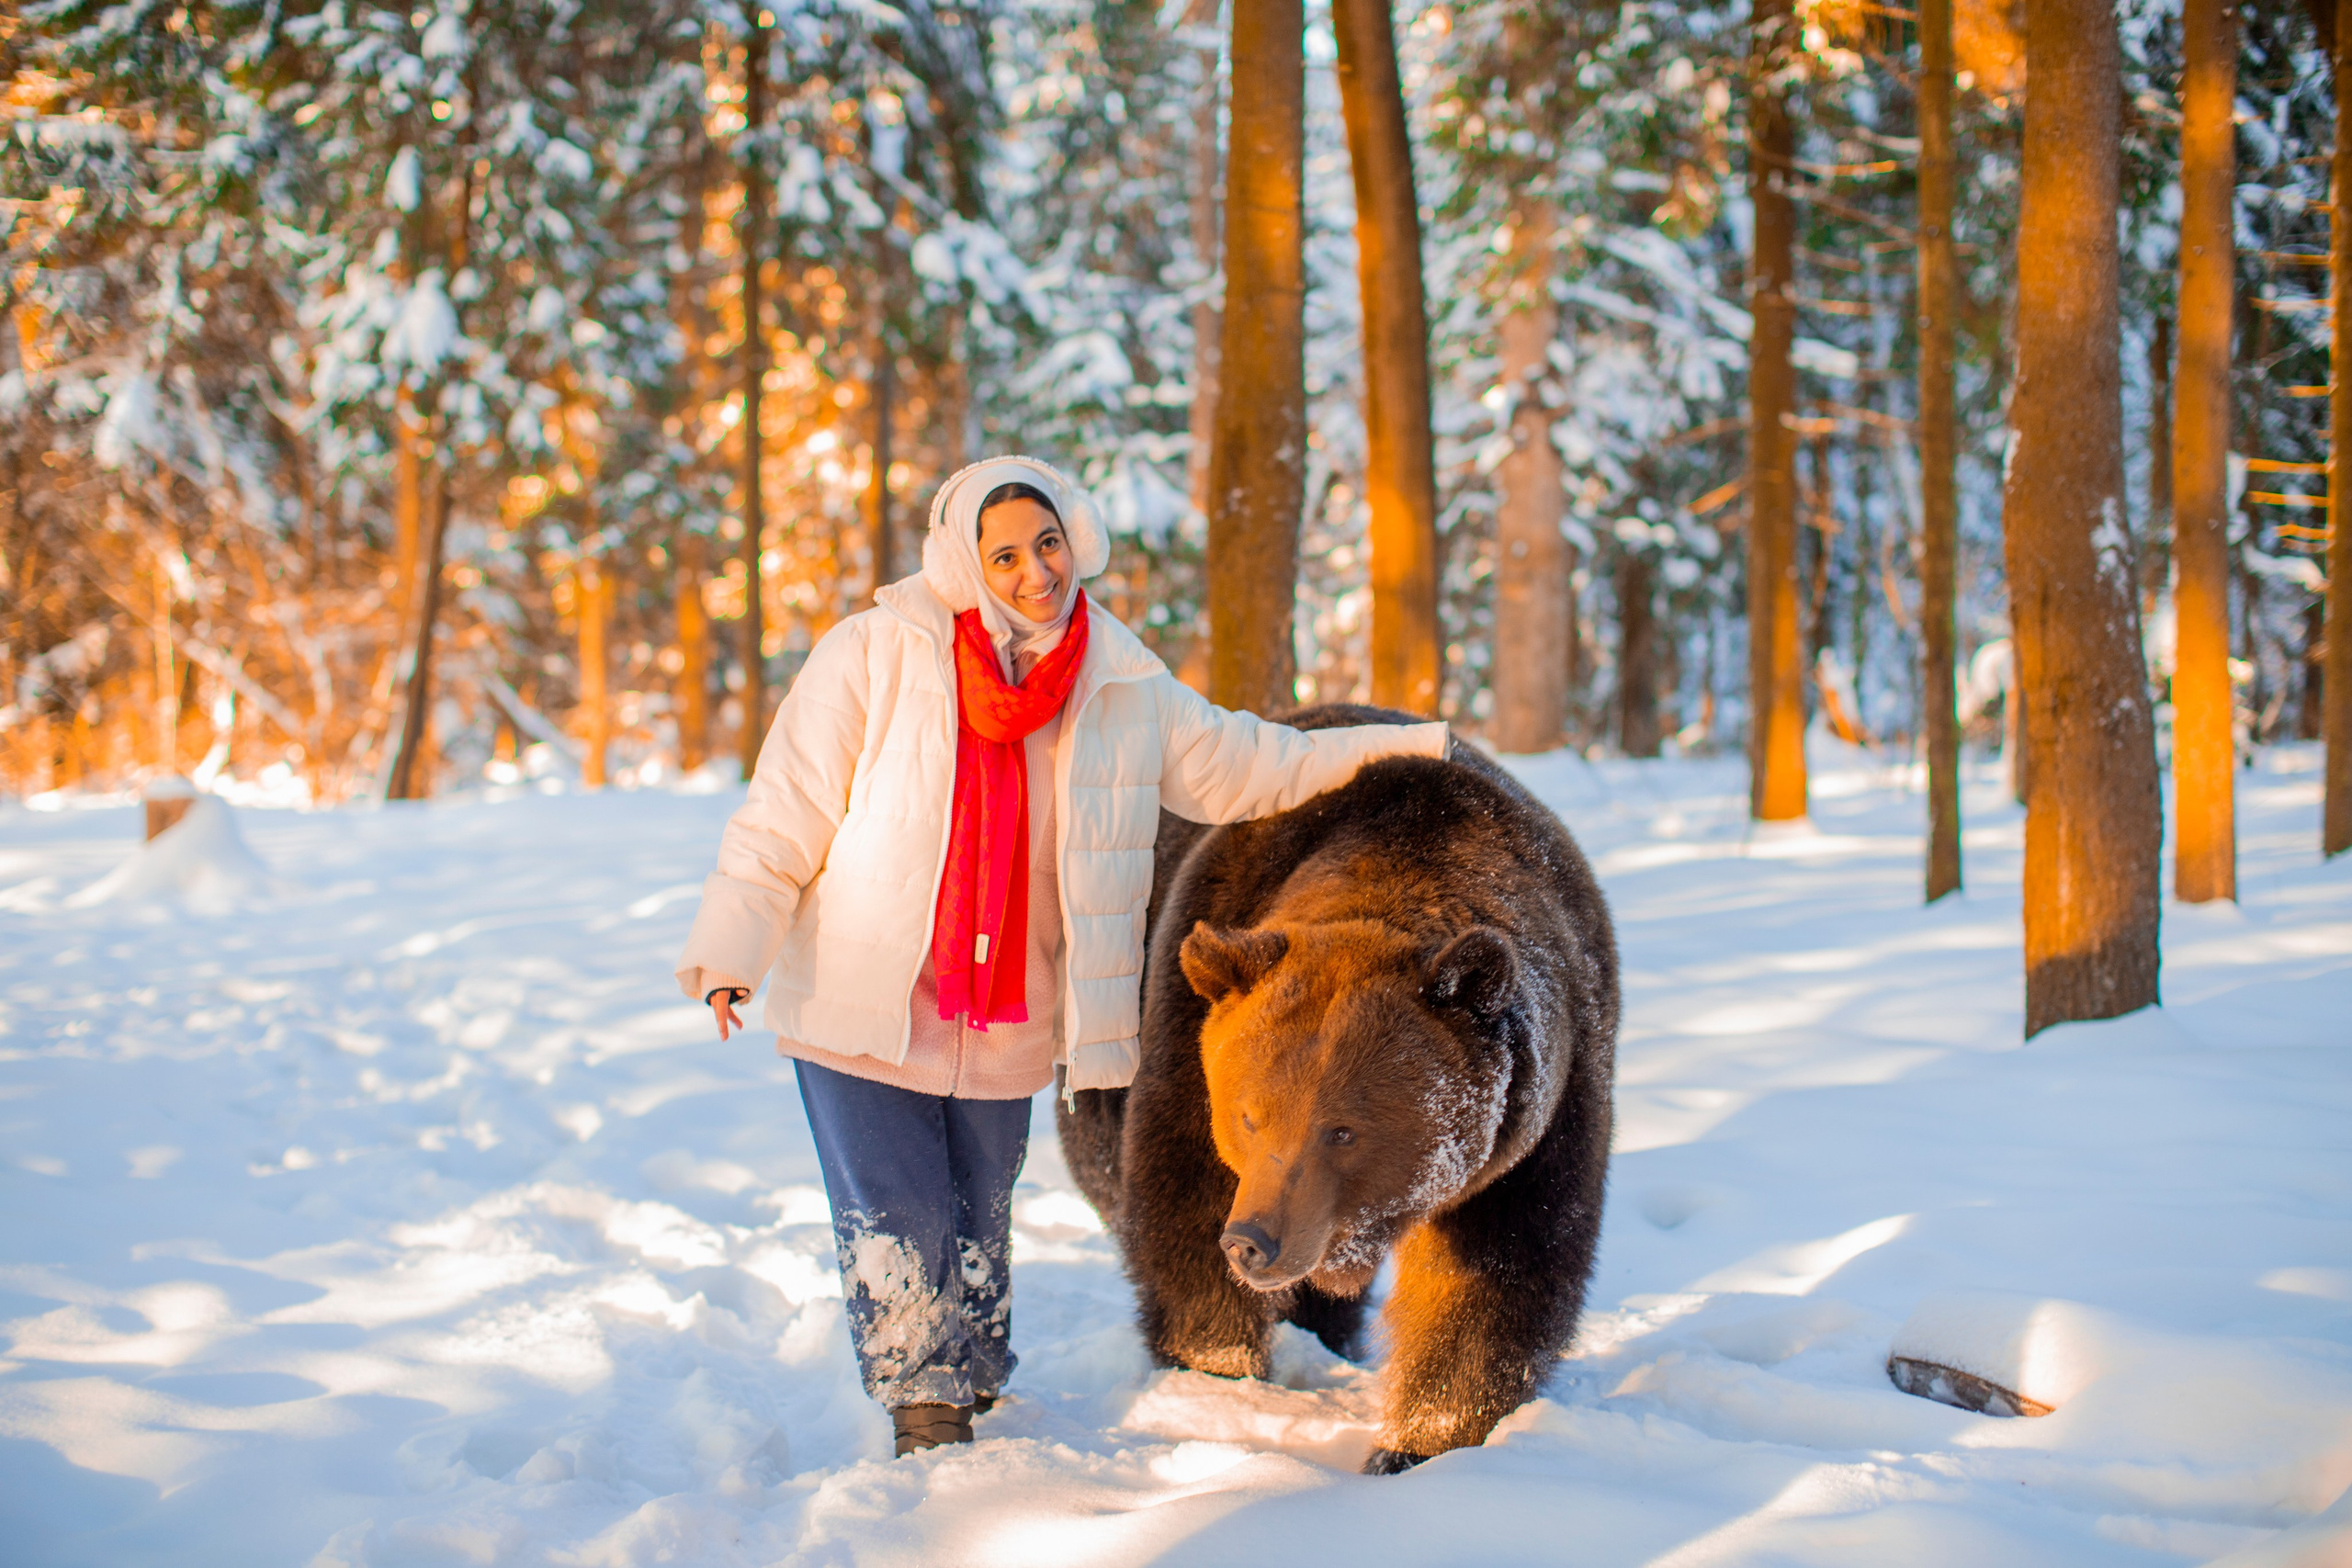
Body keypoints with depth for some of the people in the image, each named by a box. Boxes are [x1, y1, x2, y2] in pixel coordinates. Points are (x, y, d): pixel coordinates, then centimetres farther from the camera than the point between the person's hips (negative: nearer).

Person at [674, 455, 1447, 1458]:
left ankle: (977, 1406, 34)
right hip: (860, 1008, -3)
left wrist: (1399, 749, 8)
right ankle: (925, 1422, 11)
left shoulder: (1122, 685, 0)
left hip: (1008, 1027, 3)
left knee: (980, 1229, 15)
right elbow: (783, 819, -9)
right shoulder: (874, 657, -11)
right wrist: (731, 950, -15)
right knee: (897, 1229, -5)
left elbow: (1236, 766, 11)